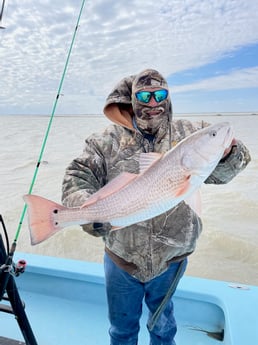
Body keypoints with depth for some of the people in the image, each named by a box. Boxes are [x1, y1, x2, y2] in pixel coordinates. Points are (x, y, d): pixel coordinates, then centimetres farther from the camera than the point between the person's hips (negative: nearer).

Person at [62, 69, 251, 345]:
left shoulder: (188, 134, -4)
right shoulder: (109, 140, -7)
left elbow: (220, 173, -5)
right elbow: (78, 175, -9)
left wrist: (227, 154, -28)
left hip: (170, 258, 1)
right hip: (121, 257, 0)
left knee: (163, 322, 28)